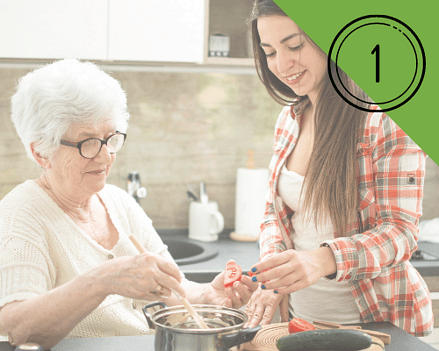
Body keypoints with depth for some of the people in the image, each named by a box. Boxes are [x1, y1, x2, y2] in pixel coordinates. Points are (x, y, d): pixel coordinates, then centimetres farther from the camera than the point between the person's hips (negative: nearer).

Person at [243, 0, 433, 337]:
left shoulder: (389, 116, -17)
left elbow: (400, 231, -19)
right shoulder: (289, 120, 2)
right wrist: (274, 276, -11)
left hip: (377, 321, -5)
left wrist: (324, 259, -37)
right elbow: (275, 211, 9)